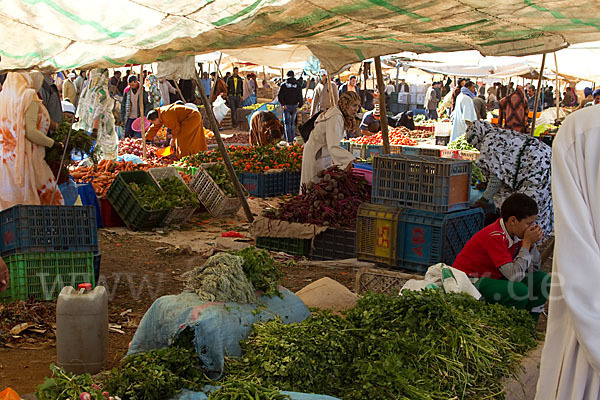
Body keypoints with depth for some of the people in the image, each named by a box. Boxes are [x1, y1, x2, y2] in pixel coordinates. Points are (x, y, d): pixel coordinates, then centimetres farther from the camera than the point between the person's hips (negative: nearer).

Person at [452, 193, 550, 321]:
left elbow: (535, 269, 5)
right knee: (519, 290, -31)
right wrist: (527, 242, -26)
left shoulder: (516, 233, -1)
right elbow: (515, 276, -34)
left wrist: (532, 243, -12)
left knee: (544, 281, -1)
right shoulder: (495, 237, -27)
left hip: (493, 277, 9)